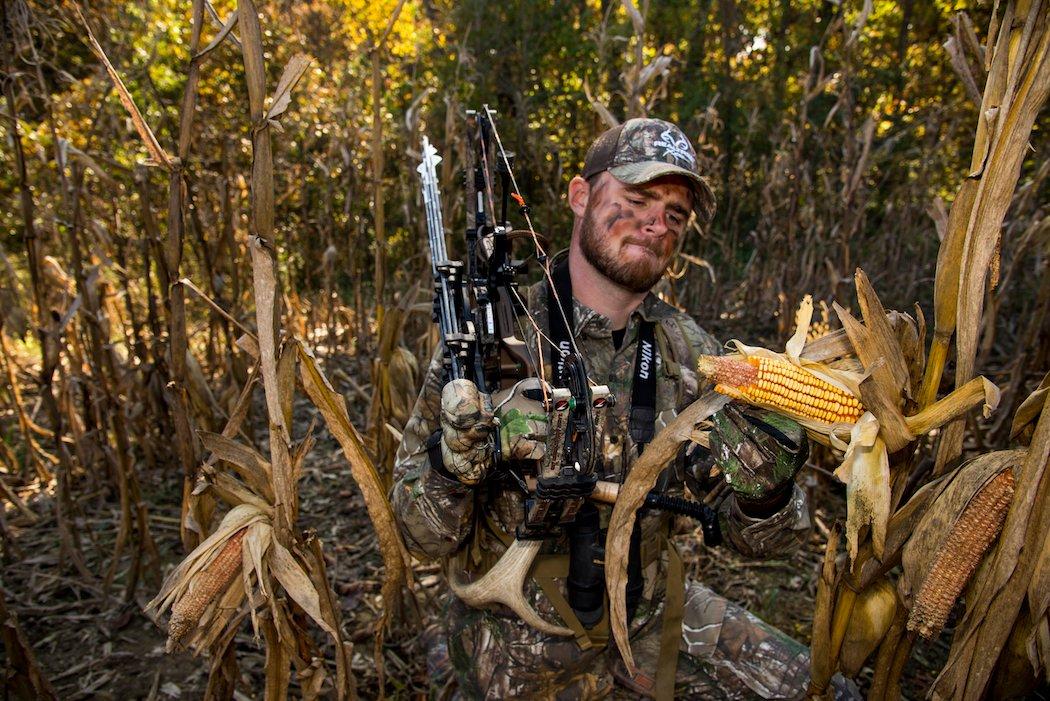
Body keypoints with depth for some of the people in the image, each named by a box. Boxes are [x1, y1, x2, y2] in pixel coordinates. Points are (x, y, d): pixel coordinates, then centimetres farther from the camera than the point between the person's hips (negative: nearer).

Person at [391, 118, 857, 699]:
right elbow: (426, 538, -15)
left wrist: (765, 493, -27)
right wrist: (455, 462, -36)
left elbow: (749, 536, -6)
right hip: (522, 636, -3)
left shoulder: (691, 352, -9)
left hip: (650, 609, 4)